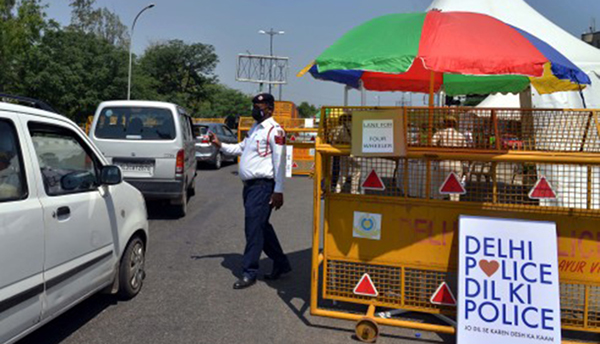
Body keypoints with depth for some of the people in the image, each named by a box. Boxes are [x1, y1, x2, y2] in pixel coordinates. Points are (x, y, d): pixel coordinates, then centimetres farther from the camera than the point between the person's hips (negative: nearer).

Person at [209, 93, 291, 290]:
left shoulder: (274, 131, -11)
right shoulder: (254, 128, 18)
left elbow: (280, 162, -16)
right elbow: (241, 148, 26)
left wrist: (278, 191, -19)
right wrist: (220, 145, 13)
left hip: (262, 186, -9)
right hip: (250, 185, 10)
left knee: (254, 228, -7)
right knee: (262, 227, 15)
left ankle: (249, 273, 2)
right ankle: (281, 264, 28)